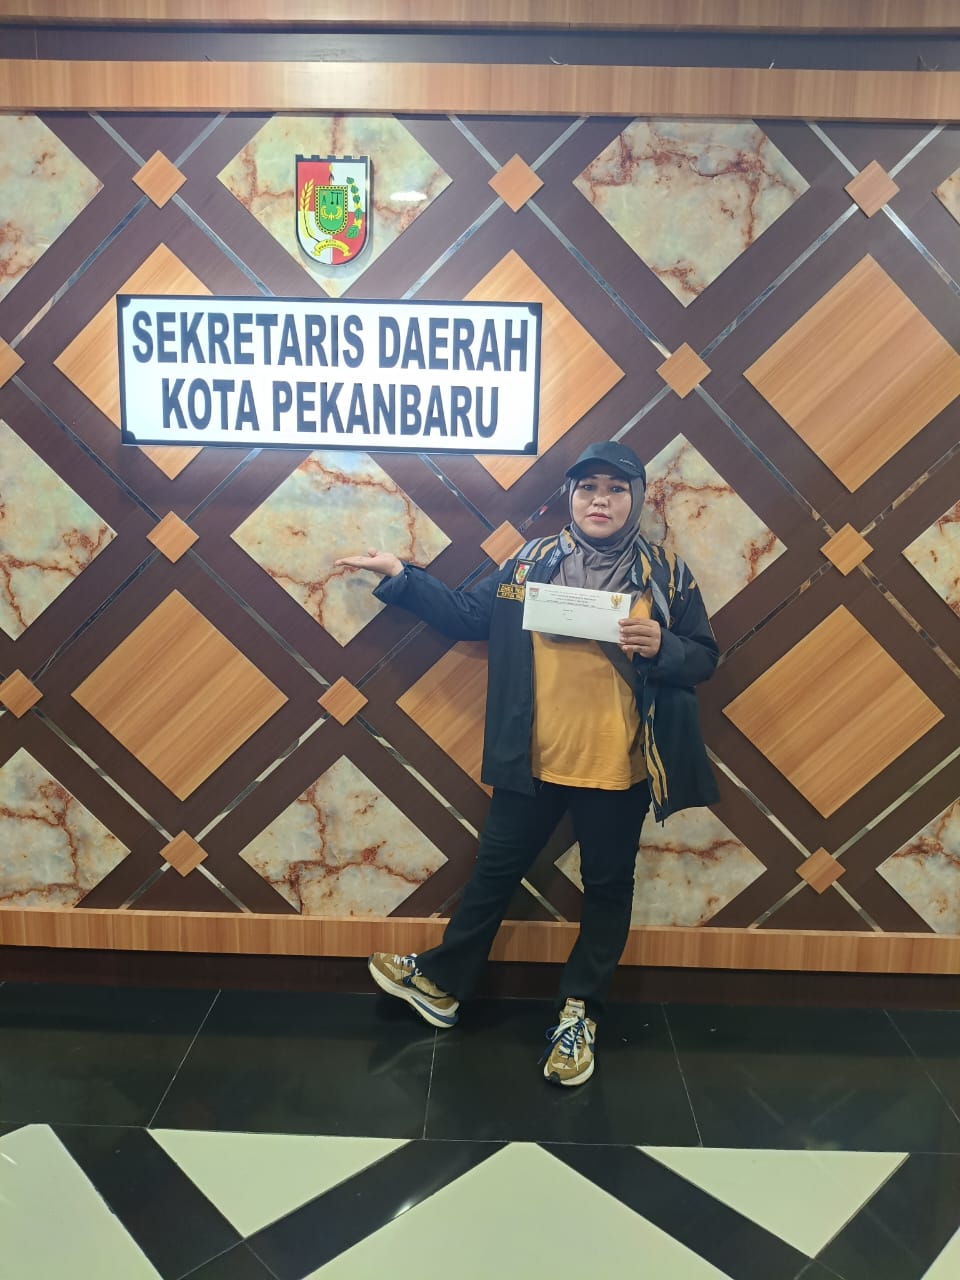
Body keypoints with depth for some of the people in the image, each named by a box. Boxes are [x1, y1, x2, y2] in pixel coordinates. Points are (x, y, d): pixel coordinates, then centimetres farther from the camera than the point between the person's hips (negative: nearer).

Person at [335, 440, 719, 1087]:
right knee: (495, 870, 16)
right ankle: (441, 983, 35)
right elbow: (467, 615, 6)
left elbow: (704, 657, 1)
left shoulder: (667, 572, -3)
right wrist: (401, 576, 3)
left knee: (607, 888, 13)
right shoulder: (531, 561, 2)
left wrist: (661, 646, -19)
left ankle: (579, 1012, 33)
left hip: (618, 769, -1)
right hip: (534, 761, 2)